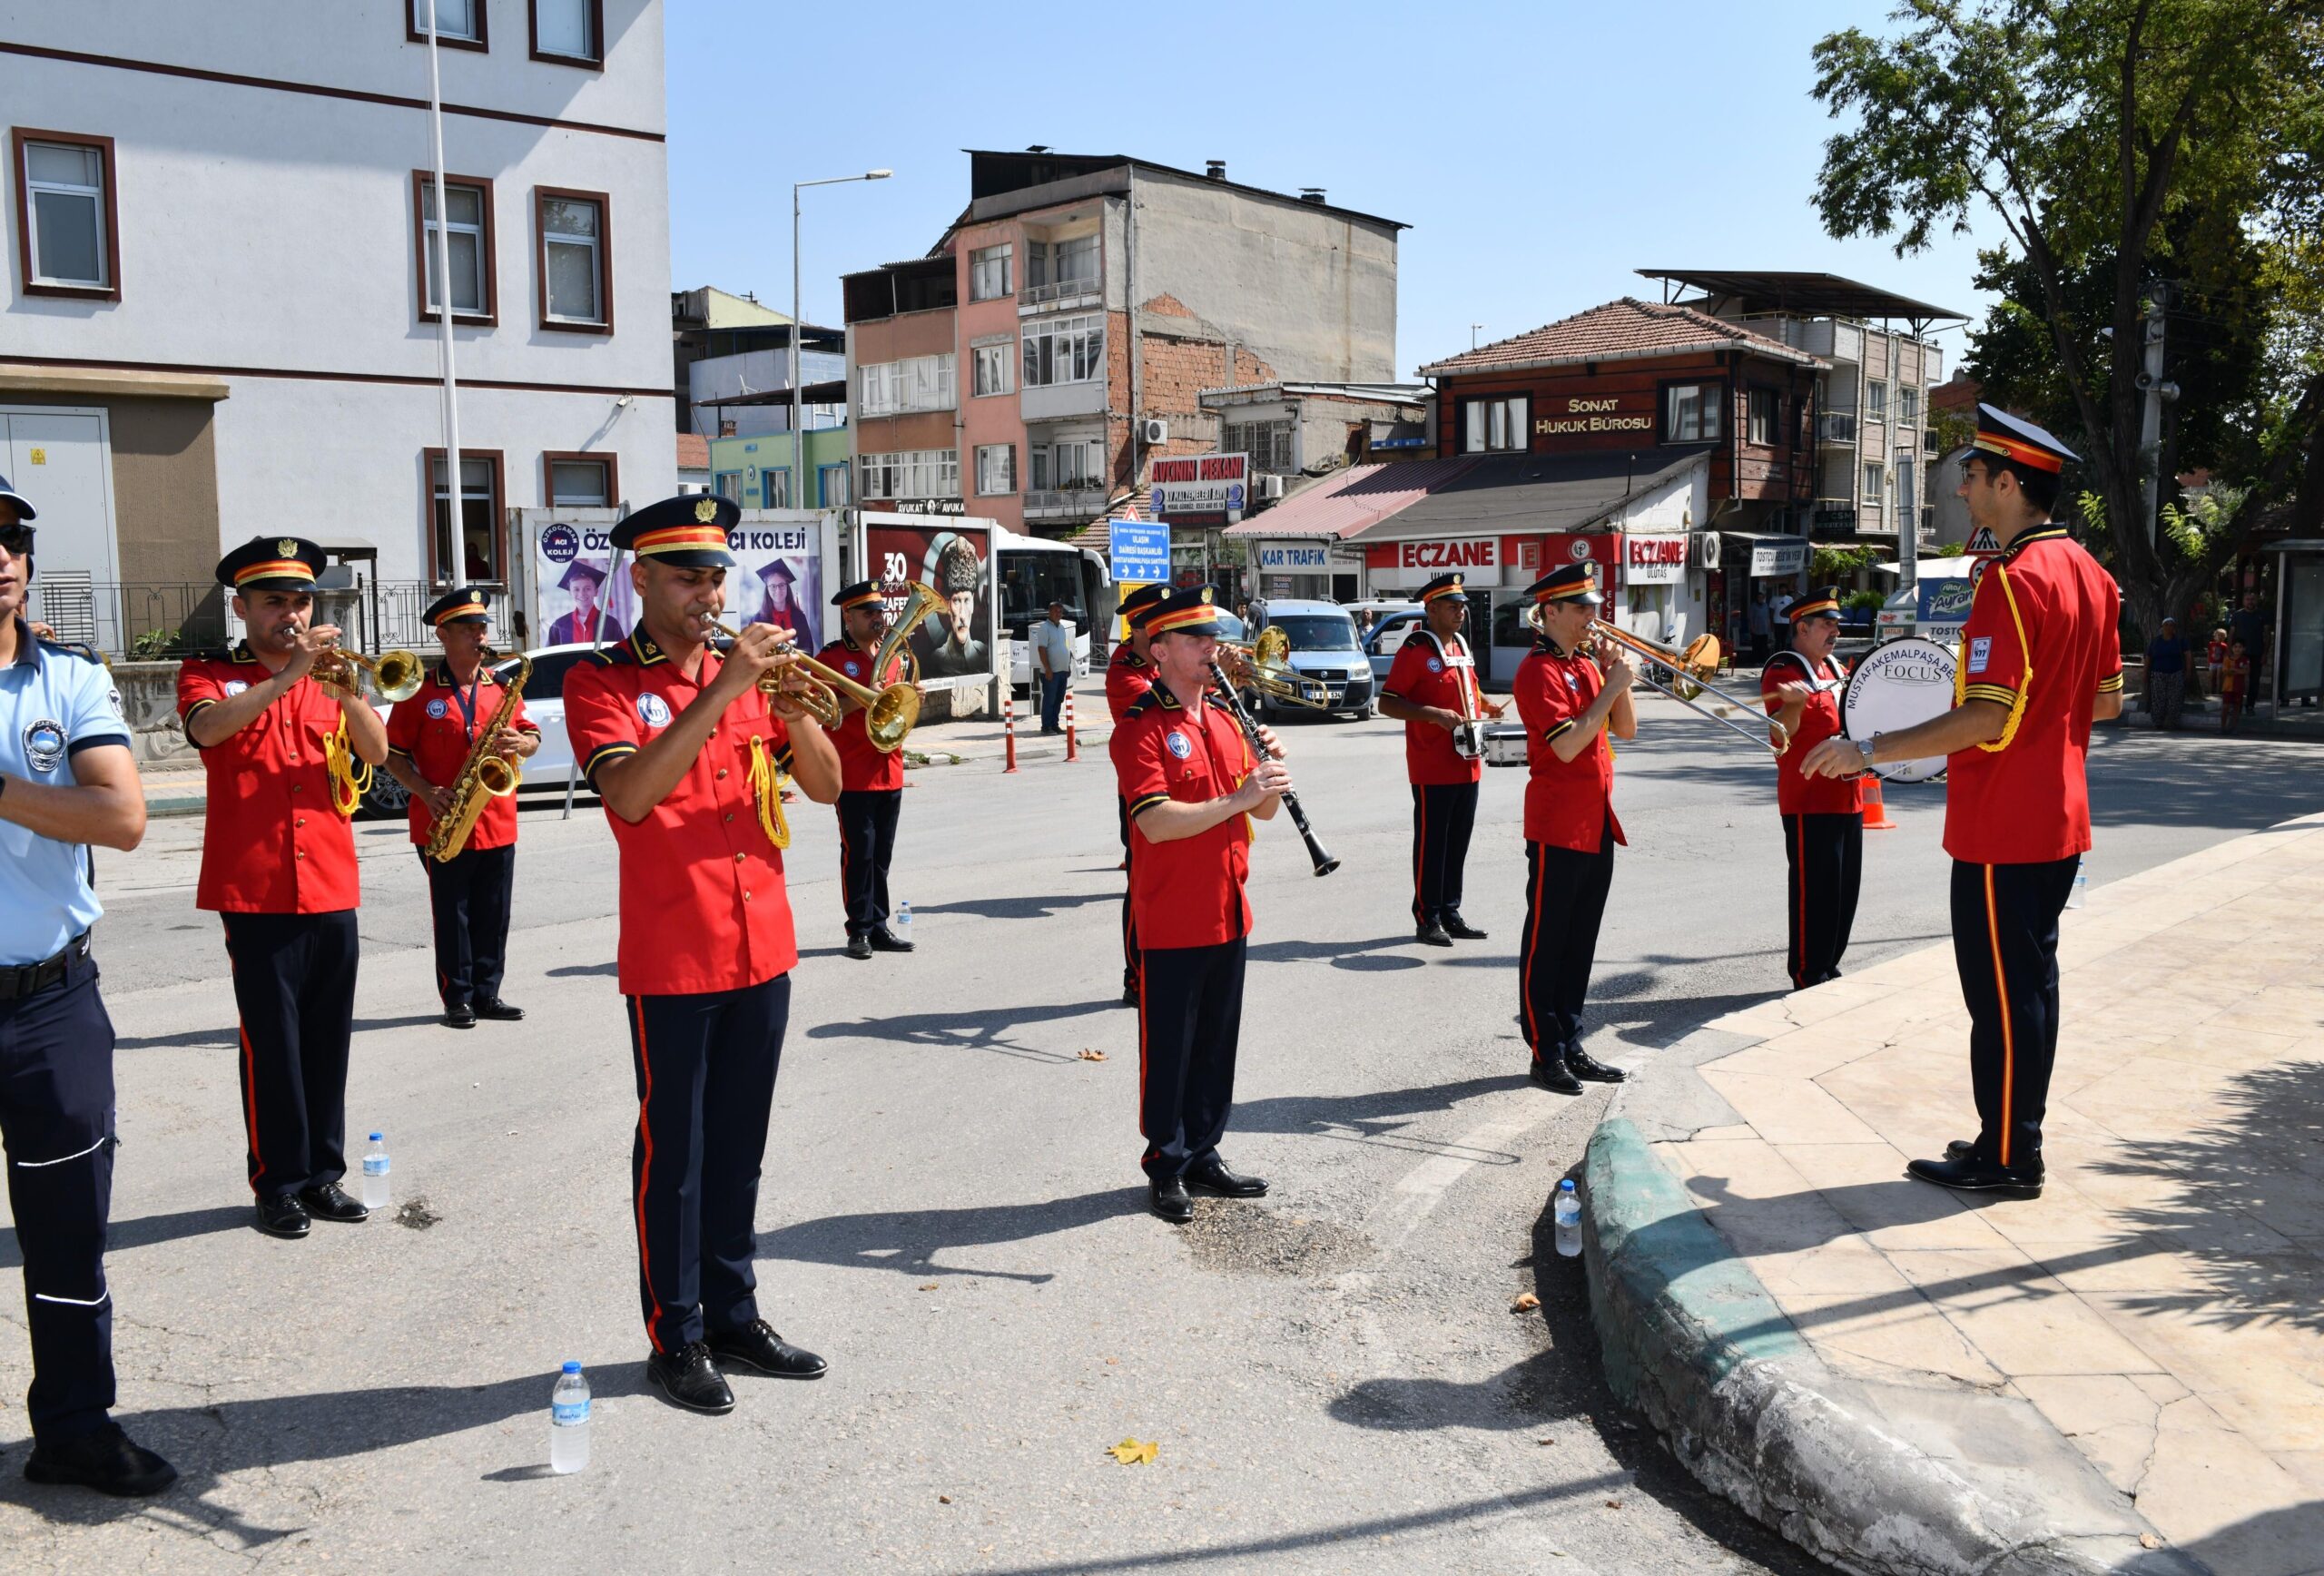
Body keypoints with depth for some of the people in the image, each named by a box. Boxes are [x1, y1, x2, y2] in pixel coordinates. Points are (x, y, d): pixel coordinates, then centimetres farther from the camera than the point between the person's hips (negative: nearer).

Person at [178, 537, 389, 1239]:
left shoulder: (330, 676, 14)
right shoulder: (210, 674, 4)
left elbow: (377, 751, -2)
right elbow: (207, 726, -20)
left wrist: (350, 695, -19)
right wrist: (287, 676, -28)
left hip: (332, 888, 4)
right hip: (254, 890, -4)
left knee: (328, 1039, 7)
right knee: (272, 1041, -3)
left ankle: (322, 1173, 16)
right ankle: (278, 1183, 7)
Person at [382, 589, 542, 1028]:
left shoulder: (502, 686, 10)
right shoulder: (420, 692, -2)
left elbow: (533, 735, 13)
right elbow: (394, 755, -1)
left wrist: (521, 742, -10)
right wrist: (427, 791, -15)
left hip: (497, 823, 4)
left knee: (493, 916, 7)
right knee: (452, 916, 3)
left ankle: (487, 993, 17)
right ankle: (457, 999, 10)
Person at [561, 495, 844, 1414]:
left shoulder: (746, 669, 11)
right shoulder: (602, 681, -4)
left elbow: (826, 785, 6)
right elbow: (630, 794, -23)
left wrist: (793, 705, -12)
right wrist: (721, 691, -25)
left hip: (761, 947, 5)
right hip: (670, 958, -5)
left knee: (739, 1146, 14)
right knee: (672, 1150, 4)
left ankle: (733, 1314, 27)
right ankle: (675, 1337, 16)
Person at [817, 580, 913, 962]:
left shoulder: (892, 657, 15)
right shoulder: (830, 658, -5)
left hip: (889, 770, 6)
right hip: (853, 775, -6)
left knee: (881, 854, 10)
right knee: (858, 852, -3)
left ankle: (878, 927, 16)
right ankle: (860, 930, 4)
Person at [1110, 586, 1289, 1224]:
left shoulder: (1224, 721, 12)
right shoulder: (1139, 729, -13)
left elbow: (1262, 810, 12)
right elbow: (1157, 822, -25)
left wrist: (1269, 771, -8)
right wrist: (1238, 797, -28)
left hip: (1228, 914, 7)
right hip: (1171, 923, -7)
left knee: (1217, 1042, 16)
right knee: (1169, 1047, 5)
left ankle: (1204, 1153, 29)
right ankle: (1166, 1166, 18)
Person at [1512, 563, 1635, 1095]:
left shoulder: (1587, 665, 14)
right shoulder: (1539, 670, -12)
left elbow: (1625, 730, 13)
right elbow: (1567, 745, -22)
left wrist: (1618, 680, -2)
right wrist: (1613, 686, -18)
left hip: (1596, 825, 9)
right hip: (1556, 827, -9)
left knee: (1580, 943, 13)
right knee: (1545, 943, 0)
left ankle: (1571, 1046, 21)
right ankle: (1546, 1054, 6)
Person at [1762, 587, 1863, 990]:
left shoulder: (1836, 669, 17)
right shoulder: (1783, 672, -11)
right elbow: (1782, 732, -24)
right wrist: (1794, 703, -43)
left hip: (1847, 798, 9)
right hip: (1809, 802, -9)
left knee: (1845, 888, 13)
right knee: (1814, 891, -5)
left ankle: (1827, 968, 24)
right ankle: (1808, 978, 3)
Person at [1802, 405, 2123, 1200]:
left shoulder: (2013, 579, -21)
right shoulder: (2088, 571, 9)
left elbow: (1987, 718, -26)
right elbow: (2107, 701, 15)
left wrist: (1868, 750, -22)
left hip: (2001, 831, -10)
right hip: (2058, 822, 10)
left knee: (2002, 991, 0)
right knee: (2029, 979, 16)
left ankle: (2006, 1158, 9)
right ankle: (2015, 1139, 27)